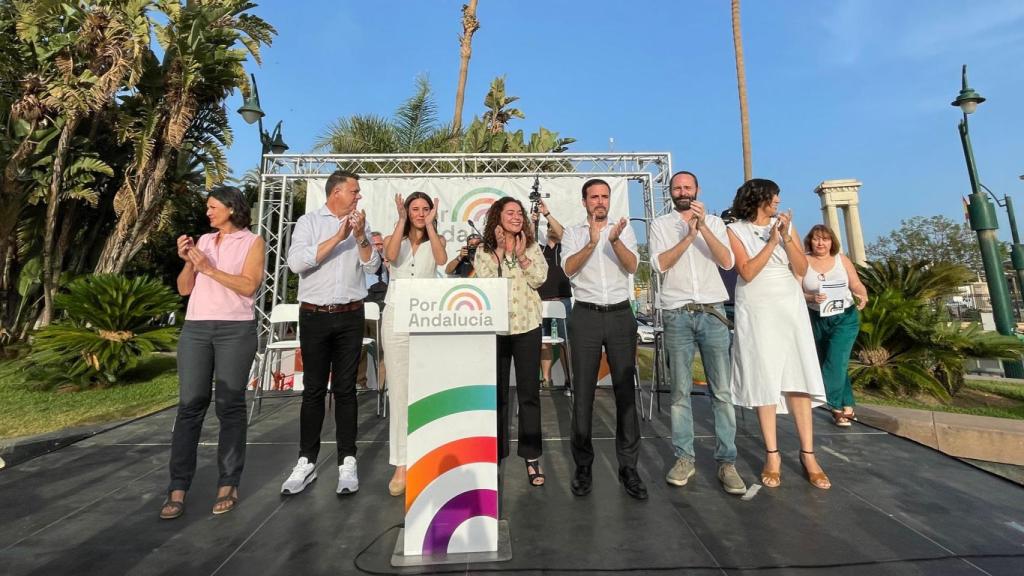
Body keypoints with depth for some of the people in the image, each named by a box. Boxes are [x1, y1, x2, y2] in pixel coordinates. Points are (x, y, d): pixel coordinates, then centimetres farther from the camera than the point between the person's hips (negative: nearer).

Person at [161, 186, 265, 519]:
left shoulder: (252, 241, 4)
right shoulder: (204, 240, 17)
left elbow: (249, 285, -9)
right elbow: (184, 289, 13)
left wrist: (209, 269, -11)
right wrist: (187, 262, -3)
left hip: (235, 329, -4)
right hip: (195, 329, 4)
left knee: (230, 406, 1)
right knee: (190, 405, 1)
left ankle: (228, 485, 10)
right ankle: (178, 489, 8)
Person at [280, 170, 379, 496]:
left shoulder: (361, 223, 11)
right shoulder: (309, 221, 2)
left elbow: (373, 265, 2)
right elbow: (296, 262, -13)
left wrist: (360, 236, -12)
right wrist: (338, 237, -15)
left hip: (350, 316, 2)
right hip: (314, 316, -2)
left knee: (345, 389, 5)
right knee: (313, 389, 6)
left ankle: (347, 462, 11)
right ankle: (307, 462, 17)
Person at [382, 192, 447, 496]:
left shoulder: (436, 240, 12)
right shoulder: (395, 238, 12)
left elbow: (442, 259, -12)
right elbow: (391, 256, -12)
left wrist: (430, 225, -9)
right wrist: (401, 220, -10)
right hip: (397, 317, 1)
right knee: (399, 391, 0)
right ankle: (400, 464, 7)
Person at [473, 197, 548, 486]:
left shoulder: (532, 247, 8)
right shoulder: (484, 251, 5)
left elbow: (539, 279, -4)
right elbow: (485, 280, -11)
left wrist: (520, 254, -9)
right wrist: (500, 250, -9)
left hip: (527, 326, 1)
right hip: (494, 328, 0)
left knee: (529, 391, 4)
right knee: (496, 392, 8)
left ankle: (532, 457, 14)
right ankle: (495, 454, 23)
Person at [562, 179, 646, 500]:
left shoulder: (624, 230, 11)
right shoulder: (573, 234, 8)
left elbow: (632, 266, -5)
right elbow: (568, 269, -8)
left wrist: (614, 240, -22)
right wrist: (591, 243, -23)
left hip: (620, 315, 1)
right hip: (586, 316, -1)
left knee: (625, 391, 2)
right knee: (583, 393, 3)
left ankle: (628, 467, 13)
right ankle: (583, 465, 15)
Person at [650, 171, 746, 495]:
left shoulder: (714, 222, 13)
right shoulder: (661, 225, 10)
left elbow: (727, 262, -1)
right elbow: (660, 263, -5)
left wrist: (703, 227, -10)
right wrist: (689, 235, -12)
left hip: (712, 312, 1)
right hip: (677, 315, -1)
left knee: (722, 390, 1)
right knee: (681, 390, 3)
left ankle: (726, 462, 9)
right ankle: (684, 458, 12)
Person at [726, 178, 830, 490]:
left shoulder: (786, 224, 11)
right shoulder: (736, 230, 1)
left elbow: (802, 269, 4)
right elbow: (747, 273, -11)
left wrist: (786, 237, -8)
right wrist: (771, 242, -15)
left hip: (790, 307, 3)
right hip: (756, 312, -3)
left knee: (798, 378, 0)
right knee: (764, 380, 0)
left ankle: (808, 454, 8)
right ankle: (772, 455, 8)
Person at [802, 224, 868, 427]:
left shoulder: (842, 259, 1)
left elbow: (856, 284, 3)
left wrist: (862, 296, -17)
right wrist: (812, 298, -27)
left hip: (845, 317, 0)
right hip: (817, 320, 1)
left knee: (836, 361, -13)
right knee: (835, 363, 13)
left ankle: (837, 406, 2)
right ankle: (846, 408, 27)